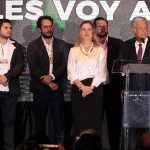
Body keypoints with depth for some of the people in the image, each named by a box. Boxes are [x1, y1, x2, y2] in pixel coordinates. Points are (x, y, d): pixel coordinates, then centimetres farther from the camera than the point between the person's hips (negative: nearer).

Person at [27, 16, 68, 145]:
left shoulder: (61, 44, 10)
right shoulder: (33, 46, 4)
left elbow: (65, 65, 1)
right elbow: (33, 68, -5)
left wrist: (52, 76, -15)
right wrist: (48, 82, -12)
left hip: (57, 87, 1)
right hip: (40, 88, -1)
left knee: (58, 120, 0)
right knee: (40, 120, 3)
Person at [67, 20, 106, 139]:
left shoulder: (99, 50, 10)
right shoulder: (74, 51, 12)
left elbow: (101, 72, 2)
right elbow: (71, 72, 3)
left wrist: (91, 87, -11)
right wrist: (82, 86, -11)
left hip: (95, 88, 0)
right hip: (78, 88, 0)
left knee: (95, 120, -4)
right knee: (80, 120, -3)